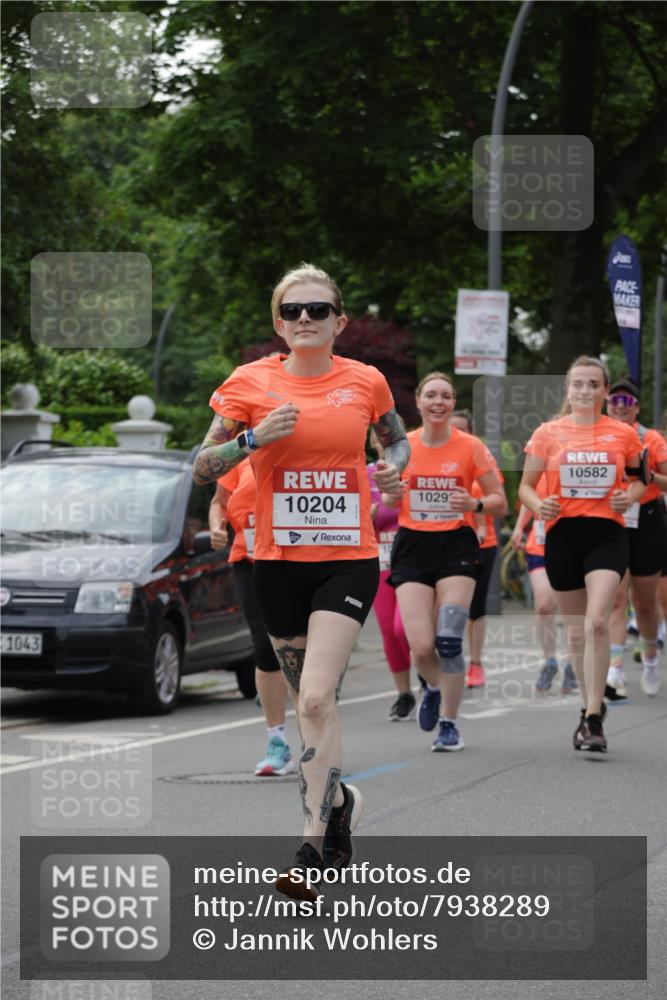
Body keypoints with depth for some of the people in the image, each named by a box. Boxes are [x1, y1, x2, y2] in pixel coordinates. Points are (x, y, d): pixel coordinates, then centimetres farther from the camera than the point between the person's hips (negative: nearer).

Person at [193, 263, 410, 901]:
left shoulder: (365, 382, 1)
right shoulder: (251, 383, -1)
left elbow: (396, 440, 20)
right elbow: (202, 469, 1)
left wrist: (394, 465, -2)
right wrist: (254, 437, -16)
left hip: (348, 558, -2)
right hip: (278, 561, 2)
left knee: (316, 698, -16)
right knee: (311, 699, 11)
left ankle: (313, 847, -13)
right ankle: (338, 801, 36)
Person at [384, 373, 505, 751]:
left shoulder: (471, 447, -3)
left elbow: (499, 500, 2)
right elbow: (388, 501, 13)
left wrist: (475, 505, -19)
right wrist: (391, 496, -10)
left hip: (456, 546, -1)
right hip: (413, 547, 1)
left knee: (449, 641, -13)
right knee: (421, 647, -9)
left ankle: (449, 723, 3)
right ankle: (435, 688, 27)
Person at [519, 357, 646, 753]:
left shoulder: (624, 434, 4)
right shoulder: (548, 433, 4)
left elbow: (638, 480, 17)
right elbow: (526, 486, 10)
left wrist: (630, 497, -5)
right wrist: (539, 506, -11)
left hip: (607, 532, -2)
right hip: (563, 533, 2)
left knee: (597, 621, -19)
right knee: (576, 627, 10)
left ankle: (593, 719, -16)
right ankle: (591, 706, 27)